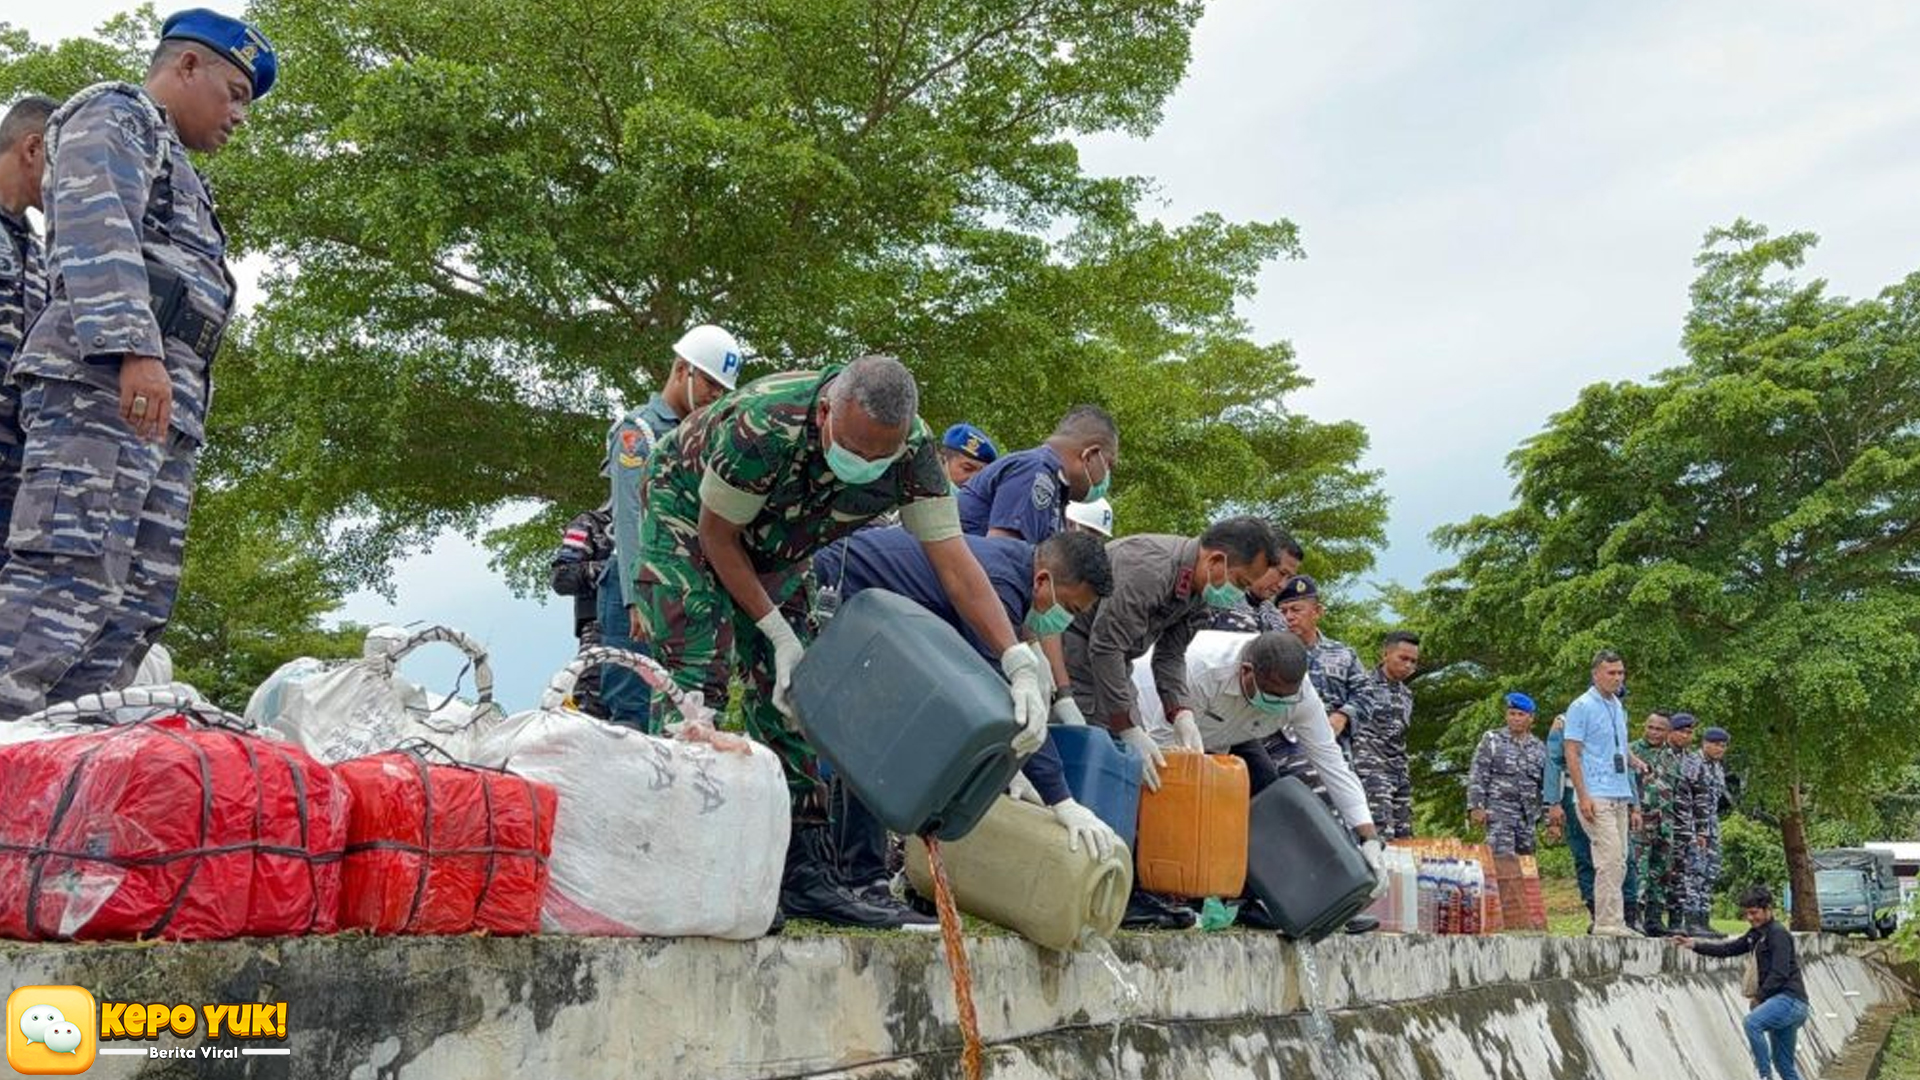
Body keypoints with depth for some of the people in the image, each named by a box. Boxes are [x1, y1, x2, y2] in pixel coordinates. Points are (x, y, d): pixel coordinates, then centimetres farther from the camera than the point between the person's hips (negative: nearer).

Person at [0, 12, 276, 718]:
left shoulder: (171, 168, 37)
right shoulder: (114, 115, 8)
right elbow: (96, 231, -10)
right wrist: (134, 348, -23)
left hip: (163, 403, 9)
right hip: (101, 381, -9)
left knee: (140, 599, -2)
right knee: (72, 574, -21)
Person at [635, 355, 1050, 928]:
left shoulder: (912, 450, -25)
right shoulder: (765, 426, -40)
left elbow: (954, 562, -27)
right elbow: (716, 536, -25)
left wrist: (1021, 664, -36)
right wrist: (777, 633, -24)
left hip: (772, 545, 5)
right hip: (687, 513, -5)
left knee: (786, 695, -1)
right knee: (697, 682, -19)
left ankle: (806, 873, 2)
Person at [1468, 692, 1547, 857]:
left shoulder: (1539, 747, 14)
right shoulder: (1492, 740, 4)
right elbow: (1477, 776, 0)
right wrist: (1476, 806, -9)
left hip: (1528, 816, 5)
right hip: (1499, 811, -4)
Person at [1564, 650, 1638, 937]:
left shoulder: (1618, 708, 18)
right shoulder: (1582, 707, -6)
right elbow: (1572, 754, -10)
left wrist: (1630, 800, 18)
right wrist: (1583, 796, -18)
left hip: (1619, 797, 8)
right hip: (1595, 797, -8)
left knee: (1618, 861, 7)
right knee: (1610, 859, -13)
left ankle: (1611, 922, 12)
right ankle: (1609, 923, -10)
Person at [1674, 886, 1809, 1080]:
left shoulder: (1778, 934, -12)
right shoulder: (1756, 934, 16)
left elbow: (1779, 973, -19)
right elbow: (1729, 949, 17)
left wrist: (1760, 997, -12)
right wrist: (1695, 945, 8)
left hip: (1790, 999, -10)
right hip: (1783, 1000, 10)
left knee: (1752, 1022, -29)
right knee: (1783, 1062, 12)